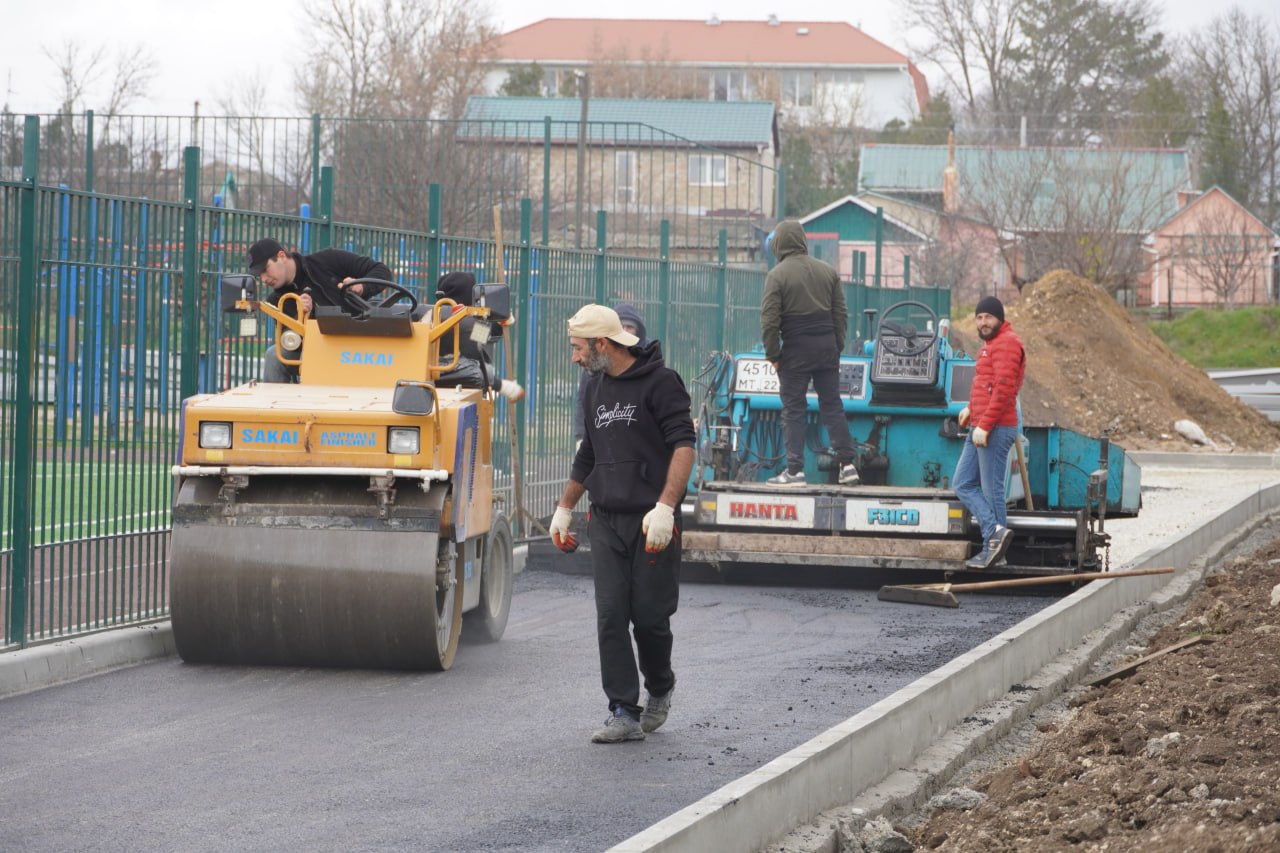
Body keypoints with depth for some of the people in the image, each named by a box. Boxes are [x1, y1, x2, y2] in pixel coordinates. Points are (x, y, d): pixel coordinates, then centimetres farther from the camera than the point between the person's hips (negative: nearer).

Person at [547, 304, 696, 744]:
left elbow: (684, 446, -15)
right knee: (611, 617, -4)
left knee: (649, 616, -1)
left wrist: (665, 507, -25)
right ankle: (624, 713, -4)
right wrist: (564, 509, 32)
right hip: (606, 521, 6)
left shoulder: (660, 382, -7)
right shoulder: (596, 387, 17)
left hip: (652, 524, -6)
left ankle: (659, 688, 27)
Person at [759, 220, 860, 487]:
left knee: (793, 409, 2)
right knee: (832, 406, 10)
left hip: (796, 350, -4)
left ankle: (795, 469, 0)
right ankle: (847, 463, 7)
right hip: (826, 347, 4)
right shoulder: (827, 271, 7)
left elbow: (769, 320, -12)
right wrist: (837, 347, 15)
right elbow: (841, 313, 9)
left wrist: (773, 354, -4)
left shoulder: (777, 275, -9)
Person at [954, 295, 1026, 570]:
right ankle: (995, 531, 0)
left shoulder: (1006, 343, -11)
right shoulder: (990, 345, 21)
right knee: (964, 484, 7)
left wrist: (984, 425, -23)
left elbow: (1003, 388, -21)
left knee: (992, 490, -7)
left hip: (996, 430, -11)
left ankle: (993, 551, -3)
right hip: (979, 429, 11)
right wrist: (972, 408, 15)